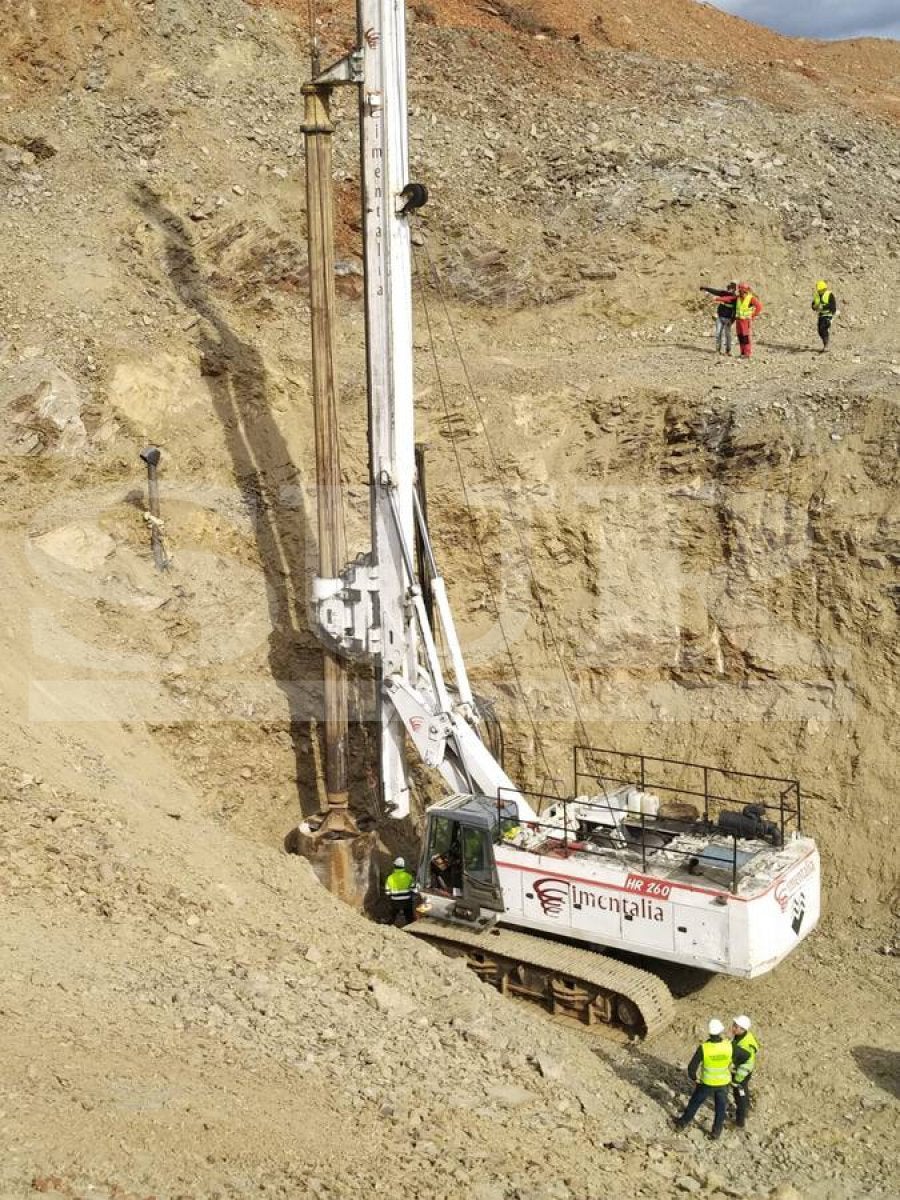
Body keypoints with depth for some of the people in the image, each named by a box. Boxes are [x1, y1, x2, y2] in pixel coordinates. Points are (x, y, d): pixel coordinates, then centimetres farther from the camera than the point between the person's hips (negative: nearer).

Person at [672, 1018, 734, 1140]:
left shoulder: (703, 1047, -31)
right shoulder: (729, 1045, -27)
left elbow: (692, 1067, -24)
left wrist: (694, 1079, -3)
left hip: (707, 1082, -1)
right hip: (723, 1082, 1)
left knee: (695, 1102, 23)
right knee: (720, 1107, 24)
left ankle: (683, 1122, 43)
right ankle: (716, 1132, 37)